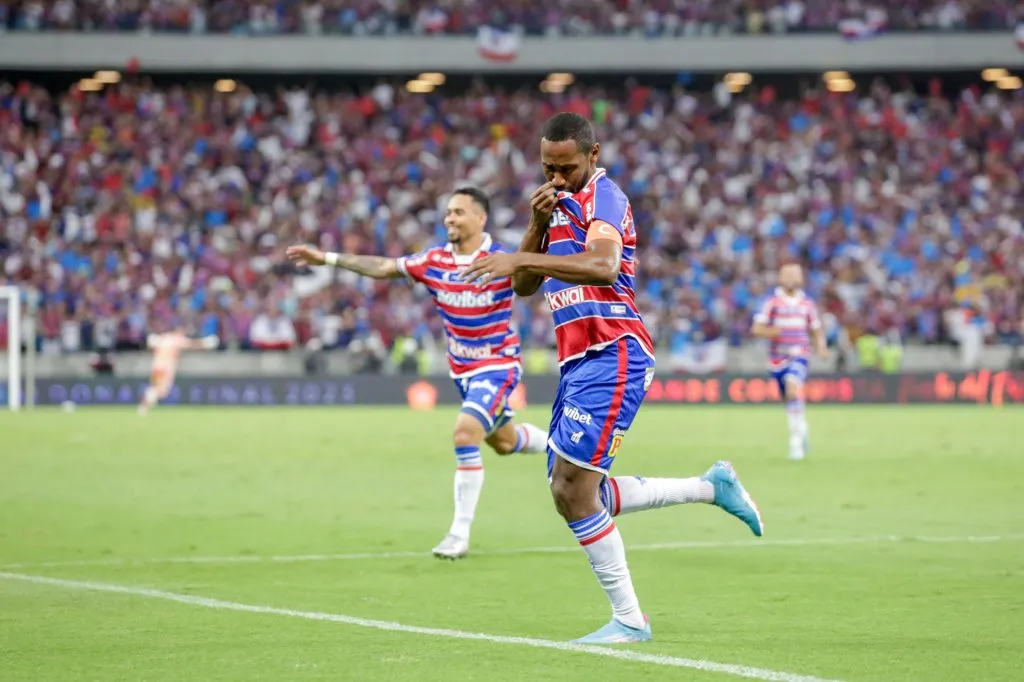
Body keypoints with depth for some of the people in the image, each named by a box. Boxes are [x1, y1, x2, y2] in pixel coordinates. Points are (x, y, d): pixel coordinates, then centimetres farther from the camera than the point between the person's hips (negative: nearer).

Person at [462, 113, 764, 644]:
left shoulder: (601, 196, -9)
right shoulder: (562, 203, 21)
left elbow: (603, 266, -30)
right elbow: (524, 287, 18)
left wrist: (521, 259, -33)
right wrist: (537, 225, 2)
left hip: (611, 356, -10)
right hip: (578, 361, 10)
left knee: (573, 489, -15)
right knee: (572, 495, 11)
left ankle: (629, 620, -7)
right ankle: (711, 486, 21)